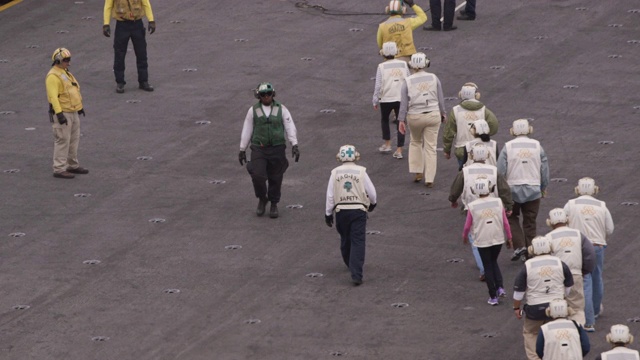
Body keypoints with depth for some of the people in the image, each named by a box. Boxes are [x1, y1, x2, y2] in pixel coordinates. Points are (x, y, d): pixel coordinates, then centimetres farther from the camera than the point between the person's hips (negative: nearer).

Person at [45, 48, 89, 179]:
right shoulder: (53, 76, -17)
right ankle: (59, 169, -3)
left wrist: (80, 107, 27)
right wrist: (59, 113, -30)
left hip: (73, 112, 10)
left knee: (74, 140, 16)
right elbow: (53, 96, -24)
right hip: (62, 113, -10)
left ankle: (73, 165, 27)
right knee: (62, 140, -7)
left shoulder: (65, 73, 14)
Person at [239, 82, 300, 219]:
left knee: (275, 179, 4)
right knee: (258, 176, -15)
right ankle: (262, 199, 11)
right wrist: (242, 150, 9)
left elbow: (290, 127, -2)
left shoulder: (281, 109, 1)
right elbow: (247, 130, 7)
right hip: (258, 150, 0)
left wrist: (294, 145, -14)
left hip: (277, 149, 0)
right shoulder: (253, 110, 2)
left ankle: (274, 205, 22)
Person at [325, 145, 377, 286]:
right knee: (358, 242, -3)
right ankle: (356, 274, -12)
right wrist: (372, 203, 23)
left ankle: (350, 264, 42)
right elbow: (371, 192, 1)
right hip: (359, 210, -2)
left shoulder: (335, 173, -2)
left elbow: (330, 195, 0)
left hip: (341, 211, 2)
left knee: (345, 239, 22)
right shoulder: (361, 172, -6)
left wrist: (328, 213, 11)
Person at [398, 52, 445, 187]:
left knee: (415, 142, 25)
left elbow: (403, 103, -6)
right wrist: (442, 114, 16)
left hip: (415, 117, 0)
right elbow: (440, 99, 2)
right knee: (430, 147, 6)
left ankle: (417, 172, 21)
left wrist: (402, 120, 0)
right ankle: (429, 179, 5)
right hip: (433, 115, 0)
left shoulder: (407, 81, -8)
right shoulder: (434, 78, -4)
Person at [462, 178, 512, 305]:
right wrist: (509, 237, 11)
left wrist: (465, 236, 18)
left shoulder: (472, 206, -12)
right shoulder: (498, 203, -8)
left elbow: (468, 225, -3)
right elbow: (505, 222, -3)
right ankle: (500, 287, 5)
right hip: (498, 239, 2)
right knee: (494, 262, 23)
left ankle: (493, 297, 12)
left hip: (482, 241, -2)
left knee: (488, 266, 10)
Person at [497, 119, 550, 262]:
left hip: (513, 190, -2)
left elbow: (500, 171, -7)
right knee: (530, 222, 12)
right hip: (533, 190, 2)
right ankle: (528, 252, 14)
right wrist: (543, 187, 18)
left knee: (512, 218, 15)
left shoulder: (508, 147, -8)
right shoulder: (537, 146, -1)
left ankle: (519, 246, -2)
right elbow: (545, 168, 5)